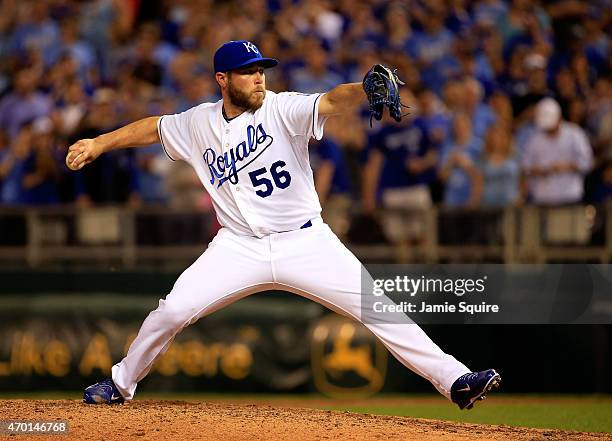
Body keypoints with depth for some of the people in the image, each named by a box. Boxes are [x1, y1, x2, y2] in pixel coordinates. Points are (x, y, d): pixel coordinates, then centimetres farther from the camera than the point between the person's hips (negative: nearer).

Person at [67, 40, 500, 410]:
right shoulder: (199, 124, 4)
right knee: (173, 310, -9)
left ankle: (455, 379, -12)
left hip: (306, 242, -2)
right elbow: (153, 128, 22)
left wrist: (365, 89, -46)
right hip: (240, 249, 2)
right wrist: (99, 143, 22)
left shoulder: (282, 109, -8)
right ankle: (121, 383, 15)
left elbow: (331, 101, -26)